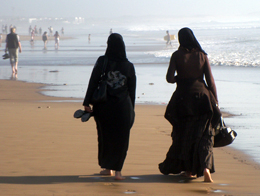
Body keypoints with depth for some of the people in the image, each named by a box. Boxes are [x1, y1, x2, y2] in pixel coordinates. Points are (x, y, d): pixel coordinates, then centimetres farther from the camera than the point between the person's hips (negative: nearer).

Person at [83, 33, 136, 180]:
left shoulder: (102, 62, -7)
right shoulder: (128, 66, -2)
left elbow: (93, 83, -9)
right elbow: (132, 90, 3)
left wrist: (87, 103, -5)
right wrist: (131, 110, 12)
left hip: (104, 106, 0)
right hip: (123, 106, 0)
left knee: (105, 136, 14)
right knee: (121, 138, 4)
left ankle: (107, 167, 23)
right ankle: (117, 170, -4)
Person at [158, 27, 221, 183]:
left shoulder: (177, 55, -4)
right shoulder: (202, 56, -1)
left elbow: (169, 78, -11)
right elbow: (211, 81, -1)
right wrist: (216, 103, 4)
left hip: (182, 97, 0)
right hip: (202, 96, 0)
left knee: (183, 134, 14)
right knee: (204, 135, 1)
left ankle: (189, 170, 20)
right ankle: (205, 167, -19)